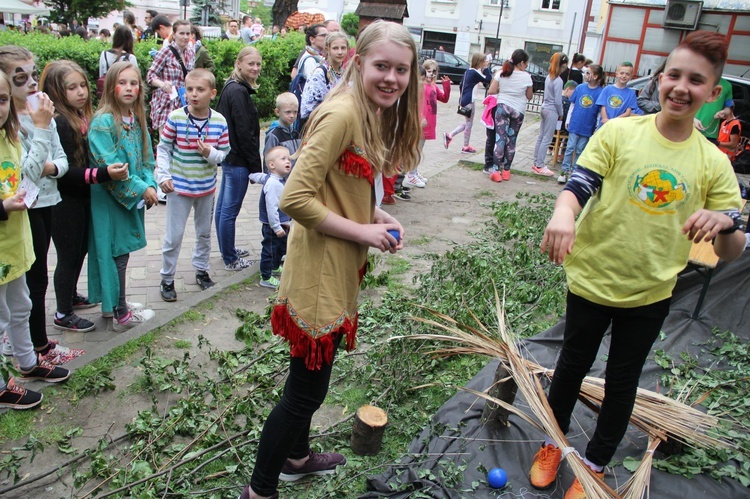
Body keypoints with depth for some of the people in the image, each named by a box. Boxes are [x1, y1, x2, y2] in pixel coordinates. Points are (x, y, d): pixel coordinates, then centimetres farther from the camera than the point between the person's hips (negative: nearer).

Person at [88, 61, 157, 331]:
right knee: (116, 255, 1)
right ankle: (121, 315, 13)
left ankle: (114, 303, 31)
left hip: (132, 198, 7)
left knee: (121, 253, 16)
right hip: (110, 198, -7)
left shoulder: (136, 119, 8)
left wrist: (150, 184, -5)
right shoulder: (103, 121, -16)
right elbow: (108, 167, -20)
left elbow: (146, 158, 11)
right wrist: (141, 189, -18)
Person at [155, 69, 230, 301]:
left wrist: (211, 154, -22)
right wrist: (163, 176, -13)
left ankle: (201, 269, 40)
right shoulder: (175, 118, -13)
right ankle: (167, 279, 21)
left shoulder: (219, 121, -8)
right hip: (179, 187, -3)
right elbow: (163, 149, -4)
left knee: (204, 232, 19)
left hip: (207, 187, 3)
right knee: (174, 236, 4)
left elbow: (224, 153, -1)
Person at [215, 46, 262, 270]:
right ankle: (230, 259, 10)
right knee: (230, 210, -1)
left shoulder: (232, 88, 13)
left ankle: (227, 249, 34)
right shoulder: (239, 92, -18)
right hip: (238, 159, -11)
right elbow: (244, 133, -20)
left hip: (229, 156, 11)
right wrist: (256, 166, -15)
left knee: (223, 206, 18)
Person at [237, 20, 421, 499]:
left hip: (341, 268, 10)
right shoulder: (341, 113, -21)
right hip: (320, 270, -10)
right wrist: (364, 233, -18)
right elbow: (296, 199, -25)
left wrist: (377, 215, 0)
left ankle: (296, 456, 48)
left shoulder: (376, 115, 8)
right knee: (306, 388, 5)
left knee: (311, 375, 25)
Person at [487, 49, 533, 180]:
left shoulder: (501, 73, 0)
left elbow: (491, 91, -1)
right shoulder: (526, 77, -4)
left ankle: (495, 170, -12)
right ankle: (506, 170, 15)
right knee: (511, 141, 9)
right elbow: (529, 96, 5)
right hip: (519, 110, 0)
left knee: (500, 139, -4)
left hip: (502, 106, 0)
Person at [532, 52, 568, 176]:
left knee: (541, 137, 12)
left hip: (544, 108, 8)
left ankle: (536, 163, 19)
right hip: (552, 111, -8)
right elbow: (558, 101, -17)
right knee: (546, 140, -2)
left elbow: (547, 95, 10)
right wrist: (560, 114, -2)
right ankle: (540, 166, 2)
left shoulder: (549, 77, 5)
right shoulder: (558, 80, -17)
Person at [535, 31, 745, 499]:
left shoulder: (714, 163, -5)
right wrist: (563, 215, -41)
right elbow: (578, 186, -18)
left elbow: (732, 251, -5)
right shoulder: (619, 133, -10)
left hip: (651, 294, 2)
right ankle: (553, 442, 42)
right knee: (573, 365, 17)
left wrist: (726, 221, -28)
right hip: (592, 280, -1)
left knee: (622, 383, 16)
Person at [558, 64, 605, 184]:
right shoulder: (580, 88, 0)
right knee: (570, 148, 3)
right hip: (575, 125, 2)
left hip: (587, 128, -2)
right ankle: (564, 171, 9)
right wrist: (568, 120, 7)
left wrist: (597, 129, -5)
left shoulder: (600, 92, -8)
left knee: (580, 151, 9)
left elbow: (601, 112, -5)